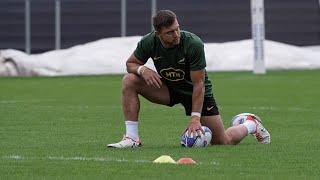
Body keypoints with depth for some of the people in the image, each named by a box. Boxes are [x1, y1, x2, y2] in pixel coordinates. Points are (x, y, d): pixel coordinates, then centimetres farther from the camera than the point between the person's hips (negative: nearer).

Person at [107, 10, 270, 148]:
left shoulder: (193, 44, -30)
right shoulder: (149, 42, -21)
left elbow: (198, 84, -26)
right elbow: (130, 63, -3)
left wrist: (195, 117, -29)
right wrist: (142, 70, -28)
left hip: (197, 92, -3)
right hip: (167, 88, 3)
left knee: (224, 142, -3)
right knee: (129, 80, -22)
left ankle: (251, 125, 31)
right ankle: (132, 138, -21)